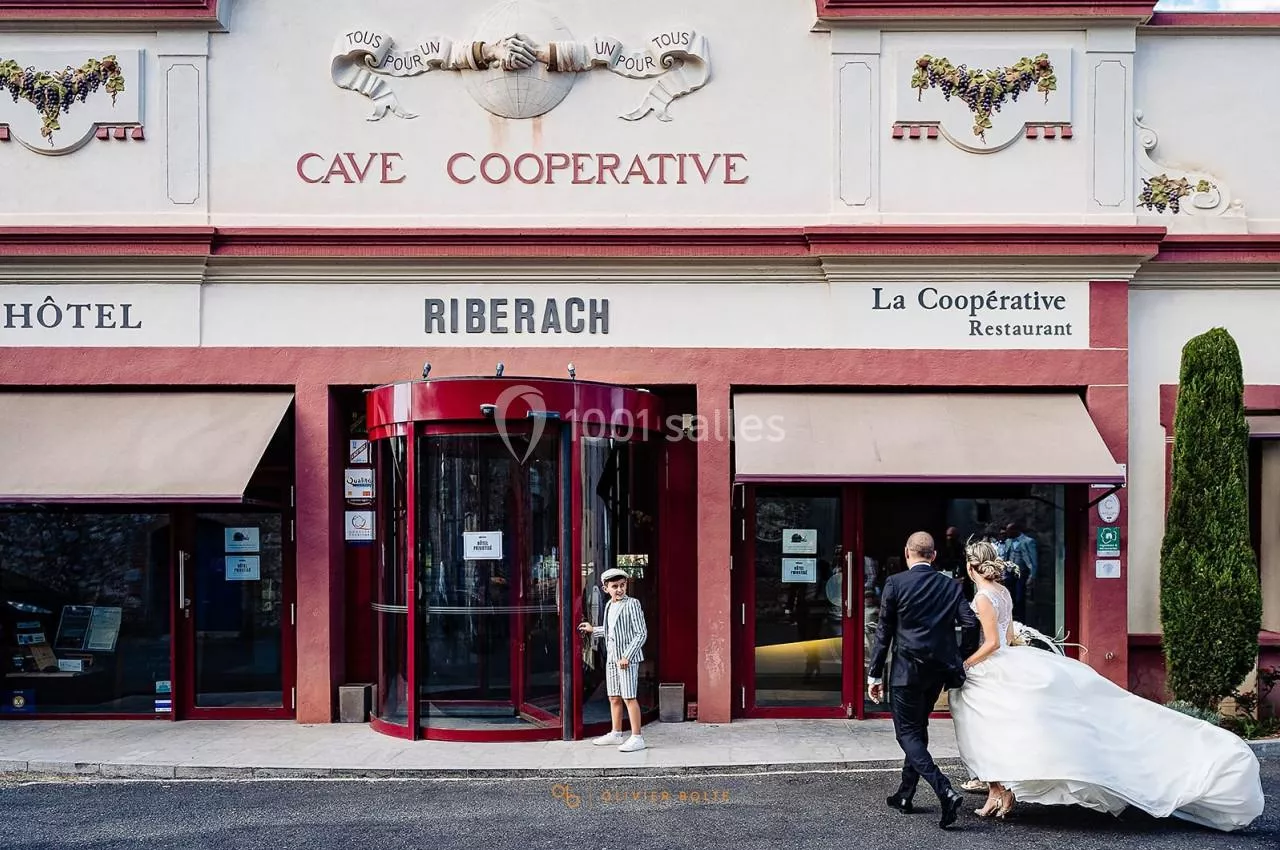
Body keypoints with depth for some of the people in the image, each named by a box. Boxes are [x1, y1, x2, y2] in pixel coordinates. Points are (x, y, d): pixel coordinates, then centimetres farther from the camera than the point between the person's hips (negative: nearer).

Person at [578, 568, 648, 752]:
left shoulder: (632, 604, -12)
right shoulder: (609, 606, 12)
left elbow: (641, 633, -15)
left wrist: (627, 656, -19)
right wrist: (593, 630, 28)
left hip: (627, 659, -8)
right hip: (611, 657, 8)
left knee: (628, 697, -8)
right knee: (614, 697, 14)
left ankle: (637, 737, -5)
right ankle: (616, 734, 26)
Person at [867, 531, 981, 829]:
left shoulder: (895, 583, -7)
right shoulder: (951, 586, 4)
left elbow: (883, 632, -6)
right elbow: (971, 624, -4)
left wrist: (875, 674, -1)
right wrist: (958, 659, 15)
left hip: (907, 670, -5)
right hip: (939, 670, 5)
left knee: (908, 733, -1)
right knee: (918, 729, 19)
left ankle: (945, 792, -18)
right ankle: (905, 795, 26)